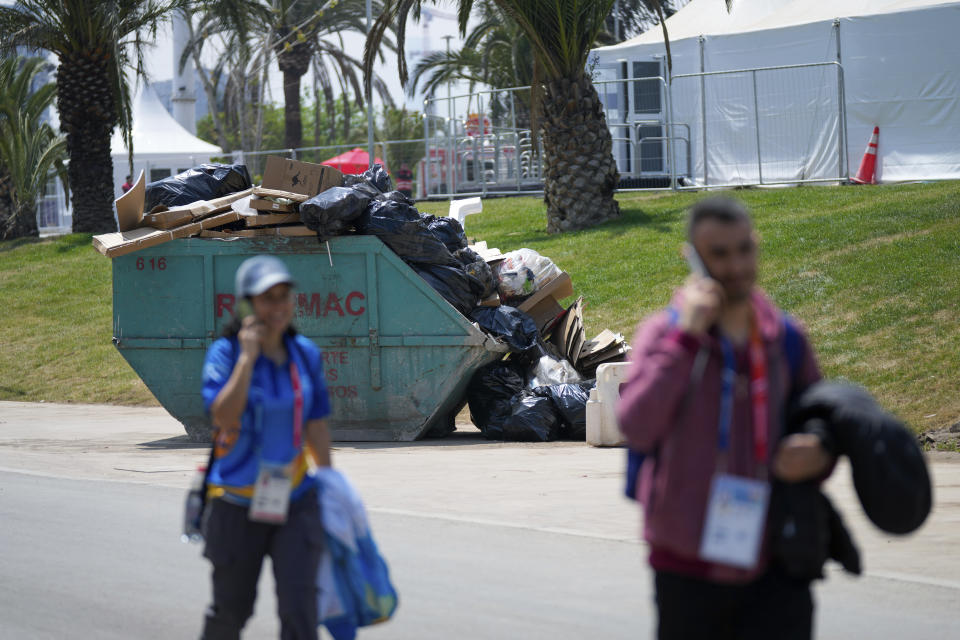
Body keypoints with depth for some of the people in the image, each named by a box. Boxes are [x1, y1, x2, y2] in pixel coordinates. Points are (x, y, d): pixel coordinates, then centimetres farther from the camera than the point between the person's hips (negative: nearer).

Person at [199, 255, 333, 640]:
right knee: (231, 609, 11)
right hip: (238, 504, -2)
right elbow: (223, 417, -25)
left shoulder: (305, 353, 4)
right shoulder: (225, 353, -10)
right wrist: (247, 357, -23)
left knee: (299, 602, -12)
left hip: (295, 501, 3)